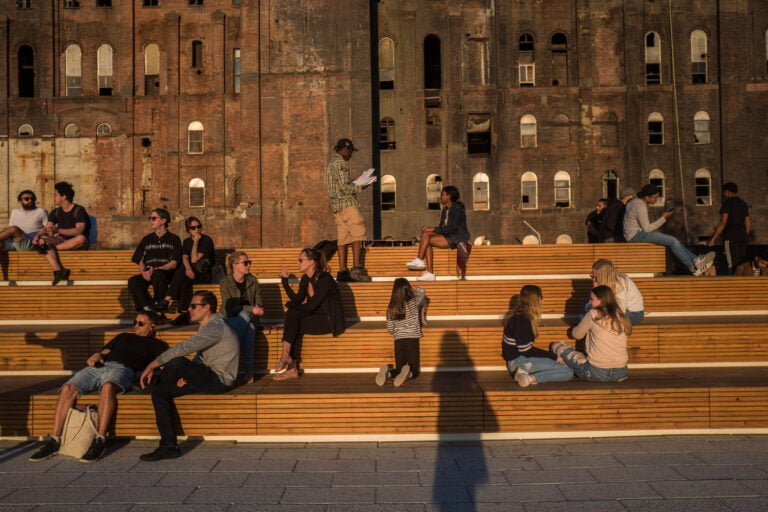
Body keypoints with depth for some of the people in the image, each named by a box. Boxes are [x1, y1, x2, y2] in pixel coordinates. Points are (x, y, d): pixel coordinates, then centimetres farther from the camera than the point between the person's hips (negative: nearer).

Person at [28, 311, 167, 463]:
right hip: (98, 366, 5)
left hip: (121, 368, -5)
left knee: (107, 387, -40)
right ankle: (54, 441, -17)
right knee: (68, 389, -22)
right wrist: (97, 355, 6)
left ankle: (100, 440, -37)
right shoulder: (123, 336, 37)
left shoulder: (155, 345, 21)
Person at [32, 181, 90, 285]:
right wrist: (37, 235, -20)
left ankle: (51, 248, -23)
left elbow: (79, 230, -23)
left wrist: (58, 230, -36)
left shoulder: (79, 210, -9)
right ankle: (58, 270, -35)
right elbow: (46, 228, 3)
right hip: (62, 241, 6)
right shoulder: (56, 212, 10)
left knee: (81, 238, -39)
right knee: (42, 240, -22)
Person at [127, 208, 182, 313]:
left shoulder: (174, 239, 7)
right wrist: (143, 272, -10)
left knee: (157, 275, -38)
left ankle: (160, 308, -26)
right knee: (133, 281, -27)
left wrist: (155, 269, -18)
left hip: (167, 274, -4)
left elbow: (174, 264, -2)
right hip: (148, 274, 4)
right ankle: (147, 309, -31)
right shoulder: (146, 240, 20)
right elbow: (141, 262, 15)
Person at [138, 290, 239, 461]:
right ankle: (168, 446, -2)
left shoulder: (215, 327, -18)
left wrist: (151, 366, -24)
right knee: (160, 391, -2)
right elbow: (199, 359, 19)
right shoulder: (208, 327, 17)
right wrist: (186, 375, -1)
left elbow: (183, 349, -27)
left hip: (219, 380, -10)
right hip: (207, 377, 10)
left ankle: (152, 383, 4)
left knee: (177, 362, -30)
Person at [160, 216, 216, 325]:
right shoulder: (187, 241, 14)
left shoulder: (206, 240, -6)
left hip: (206, 274, -4)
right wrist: (188, 268, -25)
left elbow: (194, 259, -13)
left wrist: (196, 242, -14)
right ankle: (184, 313, -38)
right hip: (192, 273, 4)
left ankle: (167, 300, -31)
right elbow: (184, 258, -3)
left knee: (181, 272, -31)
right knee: (184, 280, -32)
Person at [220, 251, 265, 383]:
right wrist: (250, 309, -24)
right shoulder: (225, 283, -2)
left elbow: (259, 304, 11)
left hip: (249, 318, 3)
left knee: (251, 325, -35)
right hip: (231, 319, -3)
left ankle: (249, 370, -38)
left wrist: (257, 309, -13)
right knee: (246, 315, -37)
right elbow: (229, 307, -14)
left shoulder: (252, 281, 10)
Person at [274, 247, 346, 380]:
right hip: (316, 316, 7)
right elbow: (297, 300, 1)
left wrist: (291, 305, -6)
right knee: (291, 314, -19)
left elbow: (311, 305, -20)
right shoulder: (305, 279, 9)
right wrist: (285, 281, -2)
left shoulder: (325, 279, -16)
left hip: (330, 320, -7)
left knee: (294, 326, -23)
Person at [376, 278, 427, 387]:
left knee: (399, 370, 15)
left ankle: (387, 372, -18)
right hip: (412, 340, -2)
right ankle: (408, 373, -27)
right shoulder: (413, 303, -6)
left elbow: (390, 330, 7)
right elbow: (422, 291, 15)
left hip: (398, 341, 3)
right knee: (414, 371, 8)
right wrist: (412, 289, 31)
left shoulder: (391, 309, 1)